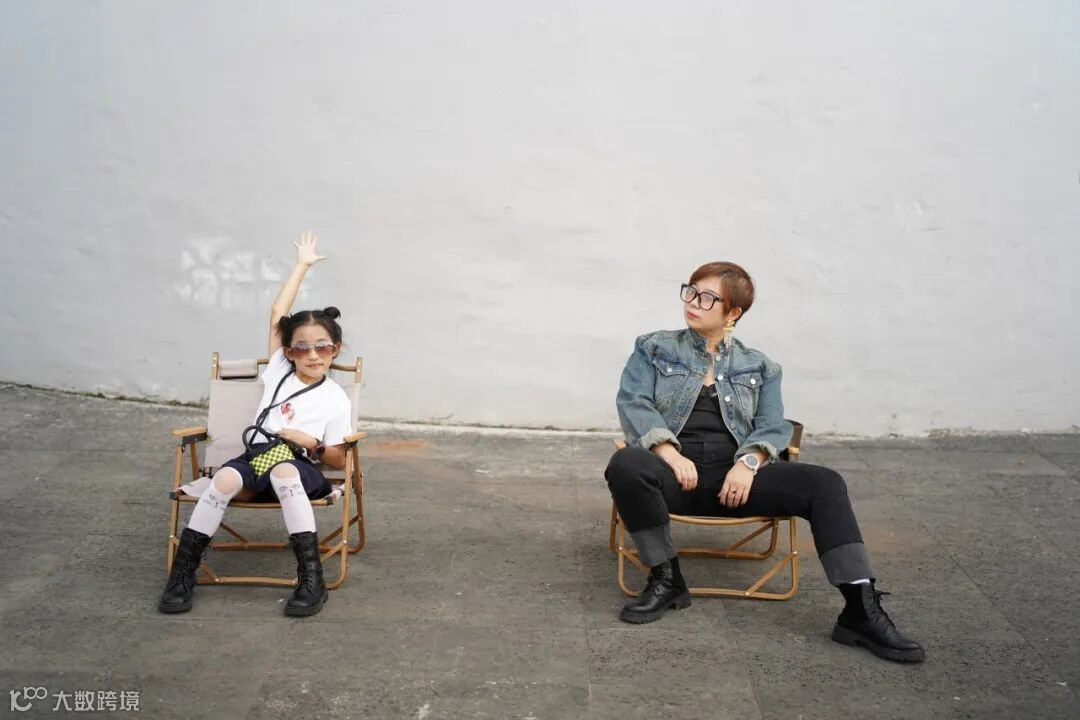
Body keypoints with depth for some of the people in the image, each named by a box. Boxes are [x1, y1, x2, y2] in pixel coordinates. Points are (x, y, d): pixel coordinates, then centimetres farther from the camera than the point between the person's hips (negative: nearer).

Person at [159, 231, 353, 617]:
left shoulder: (336, 400, 6)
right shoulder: (279, 371, 15)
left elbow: (339, 460, 7)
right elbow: (277, 313, 13)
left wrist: (311, 442, -13)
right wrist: (302, 265, 16)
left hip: (300, 467, -3)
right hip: (255, 457, 3)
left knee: (282, 472, -41)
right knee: (226, 478, -34)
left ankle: (312, 578, -39)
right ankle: (182, 572, -24)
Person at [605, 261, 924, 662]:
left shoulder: (759, 367, 19)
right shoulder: (654, 349, 15)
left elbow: (772, 426, 8)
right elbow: (632, 403, 1)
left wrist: (748, 463, -16)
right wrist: (669, 453, -17)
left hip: (735, 472, 1)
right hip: (676, 470, -1)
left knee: (824, 484, -24)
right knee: (625, 465, -36)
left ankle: (861, 610, -24)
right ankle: (666, 580, -19)